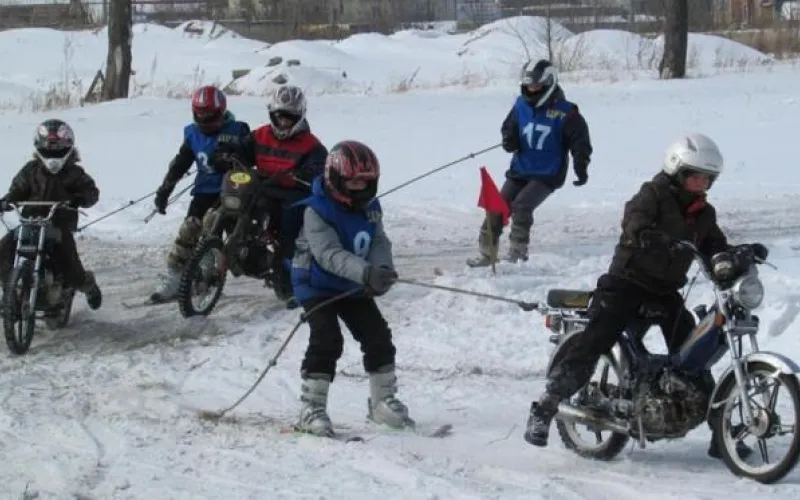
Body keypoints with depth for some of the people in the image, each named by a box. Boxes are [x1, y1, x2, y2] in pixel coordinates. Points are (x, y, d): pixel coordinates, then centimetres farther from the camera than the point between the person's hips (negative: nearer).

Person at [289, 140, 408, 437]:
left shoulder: (370, 209, -1)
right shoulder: (317, 211, -23)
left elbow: (380, 244, -8)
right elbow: (329, 254, -35)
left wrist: (382, 270, -32)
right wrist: (366, 272, -49)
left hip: (354, 288, 7)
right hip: (317, 286, -7)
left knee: (378, 337, 5)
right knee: (327, 340, -21)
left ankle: (383, 401, 23)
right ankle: (312, 409, -15)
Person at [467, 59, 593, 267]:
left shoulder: (564, 112, -14)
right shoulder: (521, 105, 2)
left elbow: (580, 141, -10)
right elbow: (509, 127, 17)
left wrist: (581, 168, -22)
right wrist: (510, 139, -7)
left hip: (547, 174, -6)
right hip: (520, 170, 6)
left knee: (521, 205, -24)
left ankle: (518, 251, -12)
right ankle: (487, 253, 12)